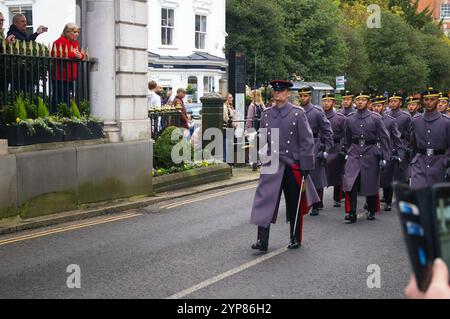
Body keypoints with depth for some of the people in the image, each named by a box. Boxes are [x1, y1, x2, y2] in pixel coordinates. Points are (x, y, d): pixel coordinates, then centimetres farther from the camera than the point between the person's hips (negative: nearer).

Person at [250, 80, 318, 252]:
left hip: (293, 165, -2)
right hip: (271, 165, 2)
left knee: (295, 204, 9)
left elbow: (307, 141, -4)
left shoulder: (298, 113, -4)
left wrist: (305, 168, -7)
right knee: (265, 200, -9)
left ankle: (296, 238, 24)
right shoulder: (266, 114, 5)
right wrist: (263, 159, 5)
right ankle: (262, 240, -9)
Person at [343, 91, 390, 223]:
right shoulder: (350, 119, 7)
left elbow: (384, 137, -1)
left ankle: (371, 211, 24)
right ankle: (351, 213, -11)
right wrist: (348, 152, 20)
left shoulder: (375, 118, -1)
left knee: (371, 184, 7)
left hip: (370, 153, -1)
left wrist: (384, 157, -5)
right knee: (350, 182, -14)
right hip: (354, 153, 1)